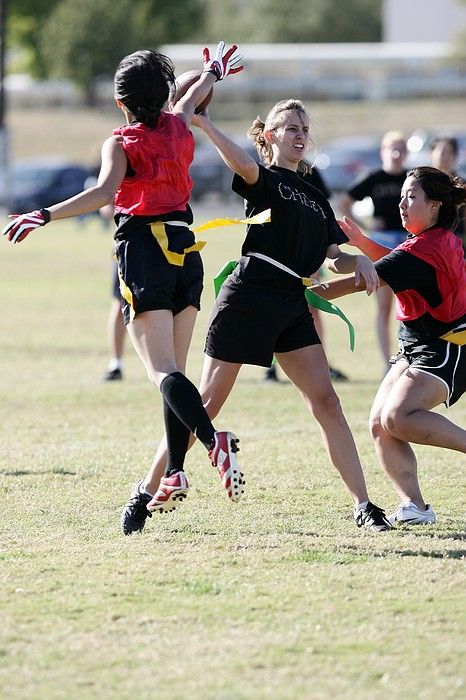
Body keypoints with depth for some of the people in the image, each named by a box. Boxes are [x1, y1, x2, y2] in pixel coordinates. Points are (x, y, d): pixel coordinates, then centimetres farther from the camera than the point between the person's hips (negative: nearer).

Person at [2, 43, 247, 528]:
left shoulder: (122, 143, -5)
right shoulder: (179, 127, 11)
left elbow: (104, 191, -23)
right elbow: (189, 102, 34)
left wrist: (44, 216, -29)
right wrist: (213, 71, 56)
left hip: (142, 250, -6)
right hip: (185, 249, 6)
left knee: (163, 372, -15)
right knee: (174, 371, 8)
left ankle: (213, 440, -37)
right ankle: (174, 474, 1)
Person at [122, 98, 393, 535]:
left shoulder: (315, 199, 21)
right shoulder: (265, 180, 1)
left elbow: (333, 258, 22)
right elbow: (245, 166, -23)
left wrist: (358, 261, 1)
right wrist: (203, 124, -32)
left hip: (292, 308, 6)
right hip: (248, 298, -6)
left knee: (326, 401, -4)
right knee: (207, 402, -5)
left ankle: (363, 506, -4)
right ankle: (148, 491, 3)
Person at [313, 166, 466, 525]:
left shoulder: (428, 247, -19)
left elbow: (364, 281, -21)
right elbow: (399, 263, 33)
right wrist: (363, 243, 19)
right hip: (418, 347, 10)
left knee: (398, 417, -29)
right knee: (380, 424, -2)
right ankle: (414, 506, -6)